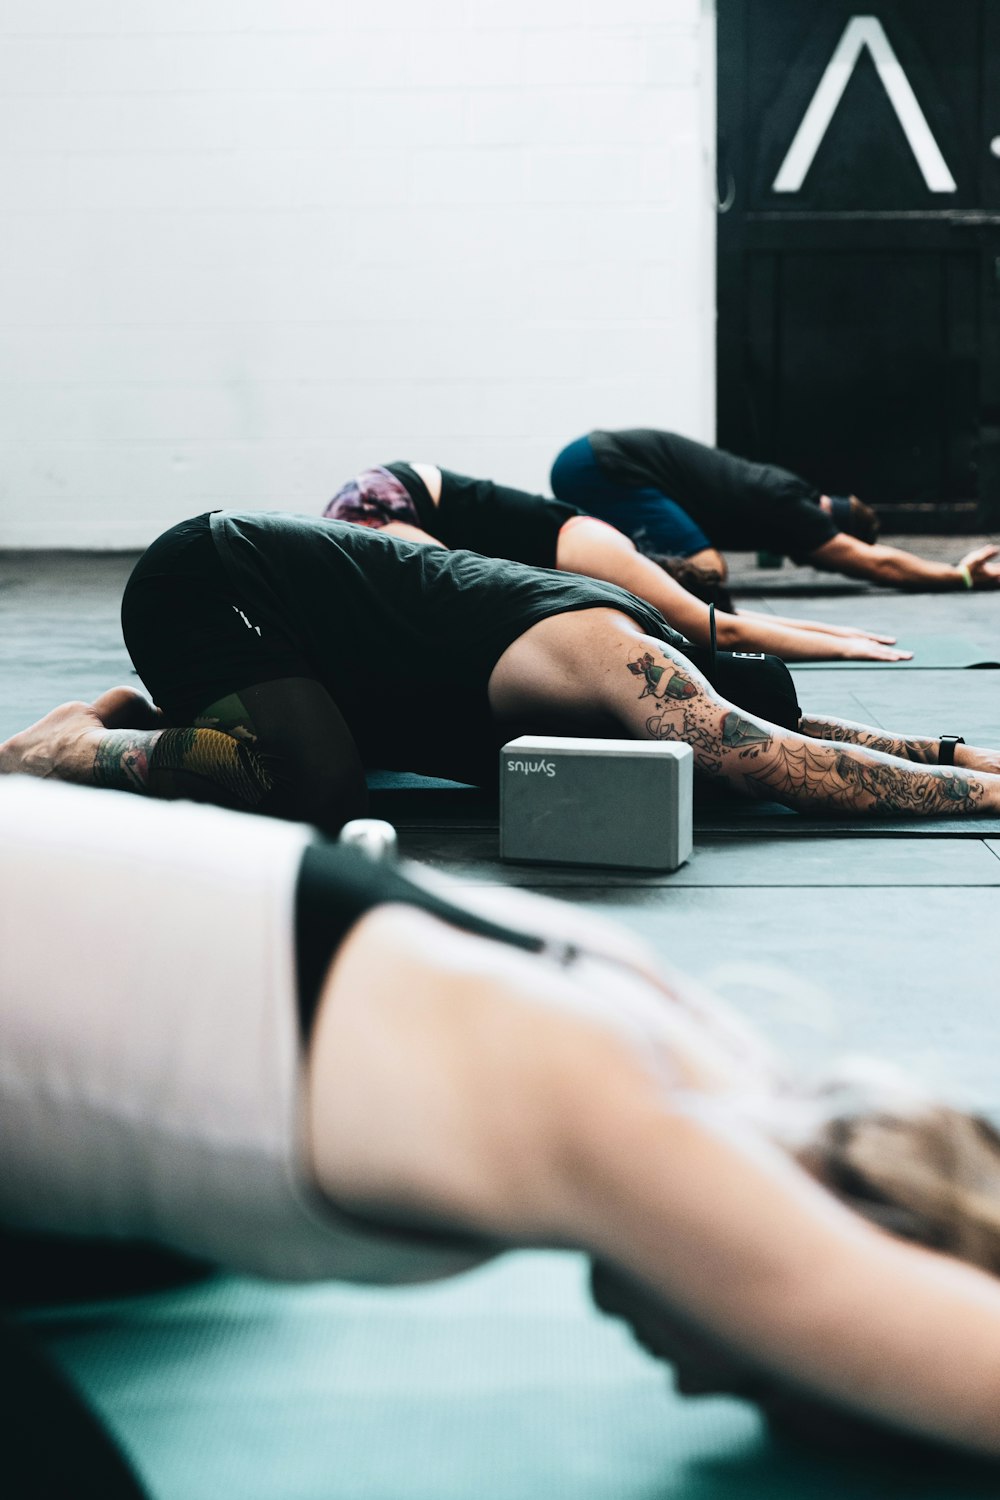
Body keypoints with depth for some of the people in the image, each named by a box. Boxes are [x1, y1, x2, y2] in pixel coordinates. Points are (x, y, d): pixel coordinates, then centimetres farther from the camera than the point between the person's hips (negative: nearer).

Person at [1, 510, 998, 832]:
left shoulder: (636, 650, 3)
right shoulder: (627, 669, -24)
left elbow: (798, 727, 14)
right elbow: (797, 768, -31)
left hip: (245, 573, 10)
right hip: (214, 580, -10)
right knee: (316, 787, -27)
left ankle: (127, 717, 25)